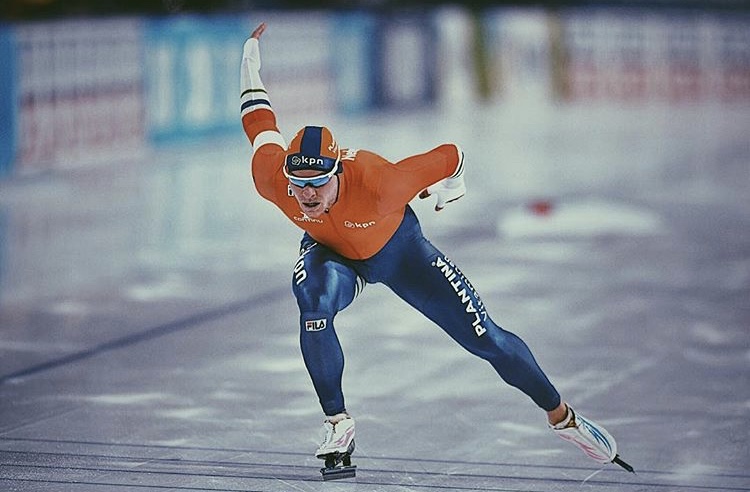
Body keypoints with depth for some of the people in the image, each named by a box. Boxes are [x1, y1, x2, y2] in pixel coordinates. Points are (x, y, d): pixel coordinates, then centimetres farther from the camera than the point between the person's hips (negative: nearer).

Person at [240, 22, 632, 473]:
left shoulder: (378, 182, -44)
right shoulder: (270, 177, -32)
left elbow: (451, 157, -30)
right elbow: (260, 122, -11)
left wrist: (446, 189, -6)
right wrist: (251, 55, 4)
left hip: (398, 250, -2)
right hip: (331, 253, 2)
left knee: (486, 339, -1)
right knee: (315, 303, -34)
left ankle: (561, 416, 23)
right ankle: (338, 423, -16)